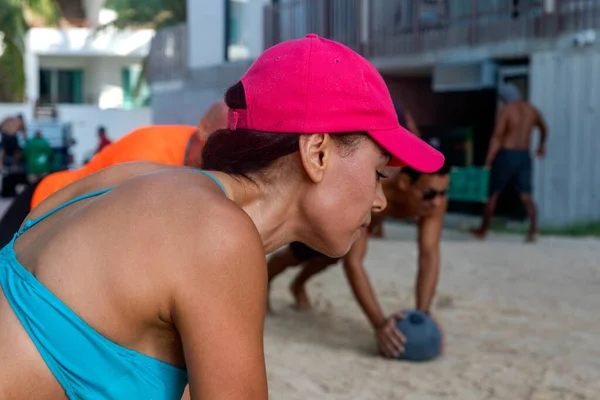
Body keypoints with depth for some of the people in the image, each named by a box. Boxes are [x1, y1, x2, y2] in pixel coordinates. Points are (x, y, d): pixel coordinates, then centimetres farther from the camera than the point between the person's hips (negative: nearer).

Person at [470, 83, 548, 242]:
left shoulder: (505, 111, -11)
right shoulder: (532, 110, 9)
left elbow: (497, 138, -18)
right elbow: (543, 128, 28)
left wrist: (488, 163, -19)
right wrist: (542, 146, 47)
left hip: (506, 155, -5)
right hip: (524, 155, 5)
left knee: (493, 194, 8)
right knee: (526, 195, 2)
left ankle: (483, 230, 18)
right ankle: (533, 230, -15)